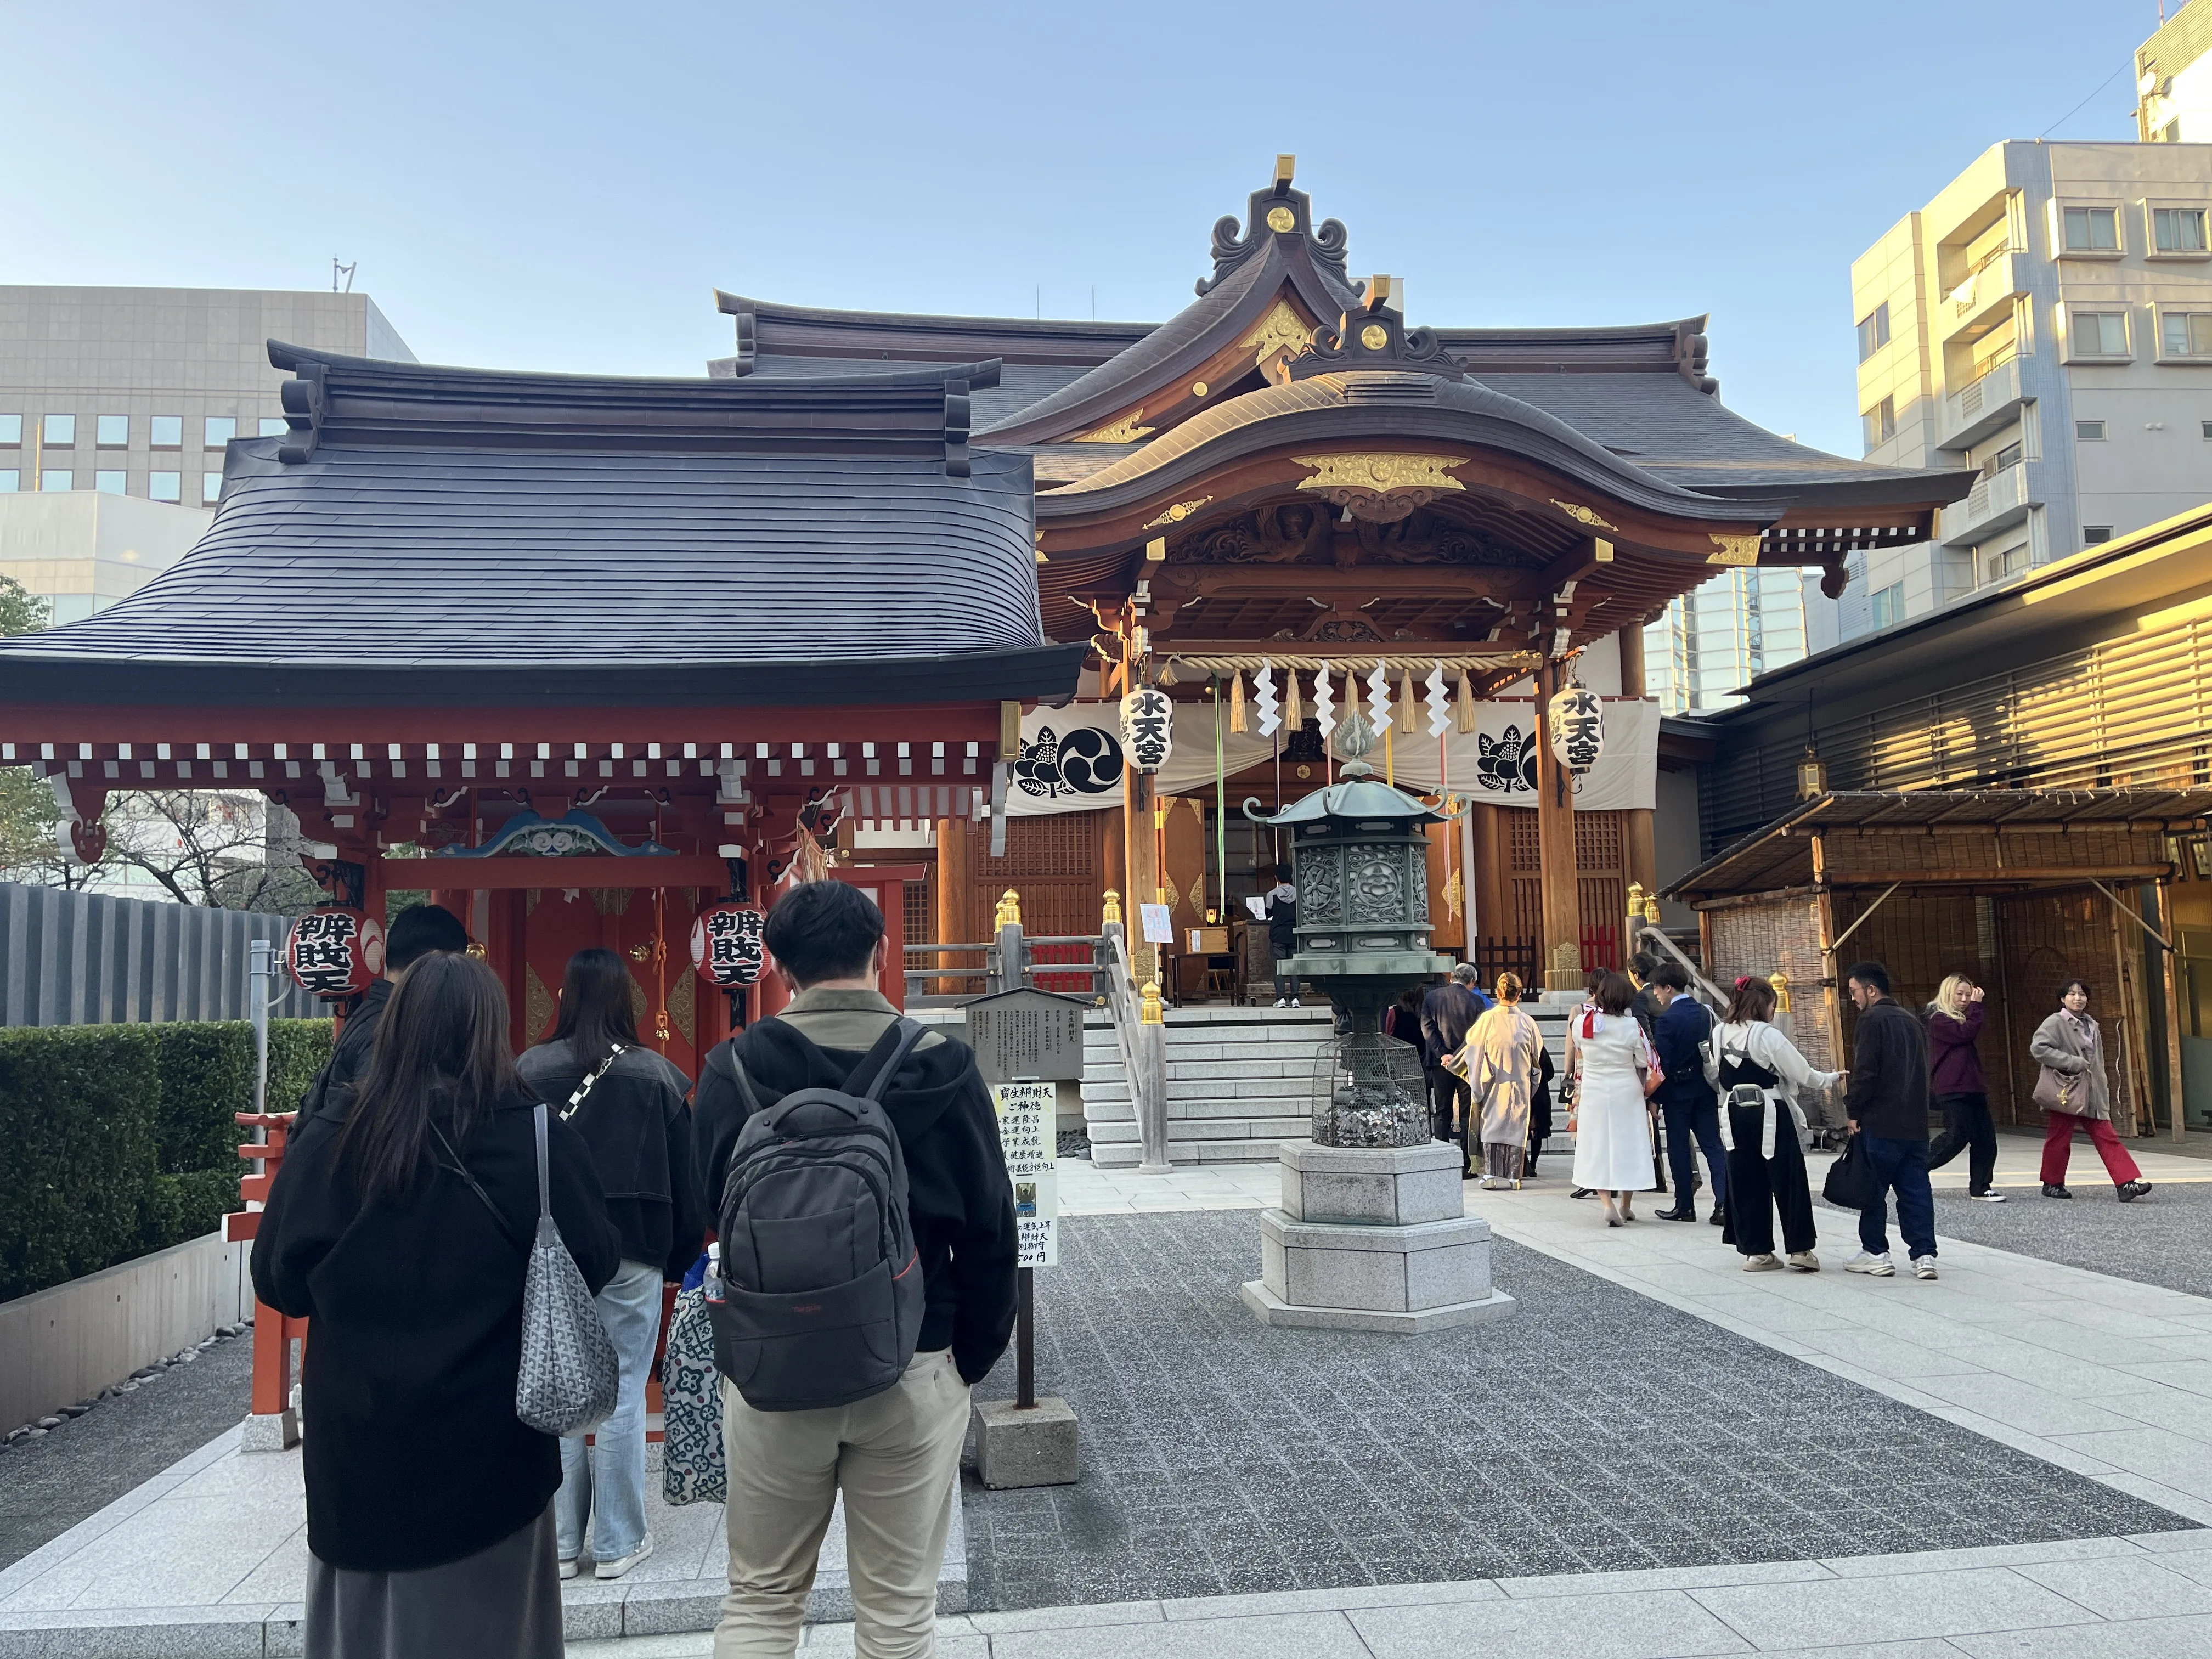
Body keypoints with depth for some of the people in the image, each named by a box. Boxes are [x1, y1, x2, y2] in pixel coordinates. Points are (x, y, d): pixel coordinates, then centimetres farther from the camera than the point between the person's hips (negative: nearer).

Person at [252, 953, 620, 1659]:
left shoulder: (326, 1146, -9)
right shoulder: (539, 1141, -15)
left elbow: (279, 1284, 3)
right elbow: (596, 1265, -4)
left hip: (357, 1445, 2)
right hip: (487, 1449, -1)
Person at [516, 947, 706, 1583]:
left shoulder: (528, 1070, -1)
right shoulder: (657, 1075, -3)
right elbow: (684, 1178, 0)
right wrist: (682, 1254, 11)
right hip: (630, 1254, -1)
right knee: (623, 1394, 5)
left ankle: (560, 1544, 17)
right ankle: (619, 1542, 13)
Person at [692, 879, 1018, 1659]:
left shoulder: (731, 1069, -9)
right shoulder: (946, 1068, -9)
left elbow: (705, 1214, -1)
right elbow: (990, 1230, -5)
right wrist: (973, 1355, 6)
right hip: (915, 1371, 0)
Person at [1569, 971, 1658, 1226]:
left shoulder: (1583, 1021, -8)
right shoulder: (1632, 1026, -14)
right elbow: (1644, 1064, -6)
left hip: (1593, 1092, 1)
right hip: (1627, 1092, -1)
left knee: (1598, 1147, 7)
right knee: (1628, 1145, 12)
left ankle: (1608, 1204, -7)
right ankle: (1626, 1206, 23)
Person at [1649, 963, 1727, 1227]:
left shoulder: (1666, 1019, -16)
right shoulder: (1705, 1012, 4)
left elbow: (1661, 1063, -16)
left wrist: (1655, 1099, -9)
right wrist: (1715, 1086, 18)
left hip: (1677, 1092, -6)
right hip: (1705, 1089, 6)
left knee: (1679, 1148, 5)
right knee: (1713, 1146, 6)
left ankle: (1685, 1206, 12)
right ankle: (1724, 1204, -3)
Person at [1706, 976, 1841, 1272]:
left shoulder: (1719, 1034, 4)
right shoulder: (1767, 1036, -13)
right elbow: (1802, 1074, -7)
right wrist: (1832, 1078, 9)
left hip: (1736, 1117, 5)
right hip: (1771, 1117, -5)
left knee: (1745, 1184, 9)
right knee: (1789, 1182, 6)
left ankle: (1755, 1250, 11)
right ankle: (1800, 1249, 9)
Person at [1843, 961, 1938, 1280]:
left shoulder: (1872, 1020, -9)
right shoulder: (1912, 1022, 16)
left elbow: (1866, 1072, -16)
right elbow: (1922, 1071, 19)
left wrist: (1854, 1110, -7)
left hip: (1880, 1123, -7)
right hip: (1915, 1123, 7)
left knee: (1874, 1190, 3)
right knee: (1916, 1190, 7)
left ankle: (1875, 1253, 8)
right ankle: (1924, 1255, 4)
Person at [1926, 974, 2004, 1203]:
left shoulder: (1961, 1018, 23)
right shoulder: (1938, 1019, -7)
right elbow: (1965, 1034, -19)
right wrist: (1976, 1005, -13)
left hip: (1972, 1087, 10)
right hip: (1953, 1088, -10)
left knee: (1985, 1137, 5)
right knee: (1958, 1135, -13)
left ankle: (1980, 1188, 9)